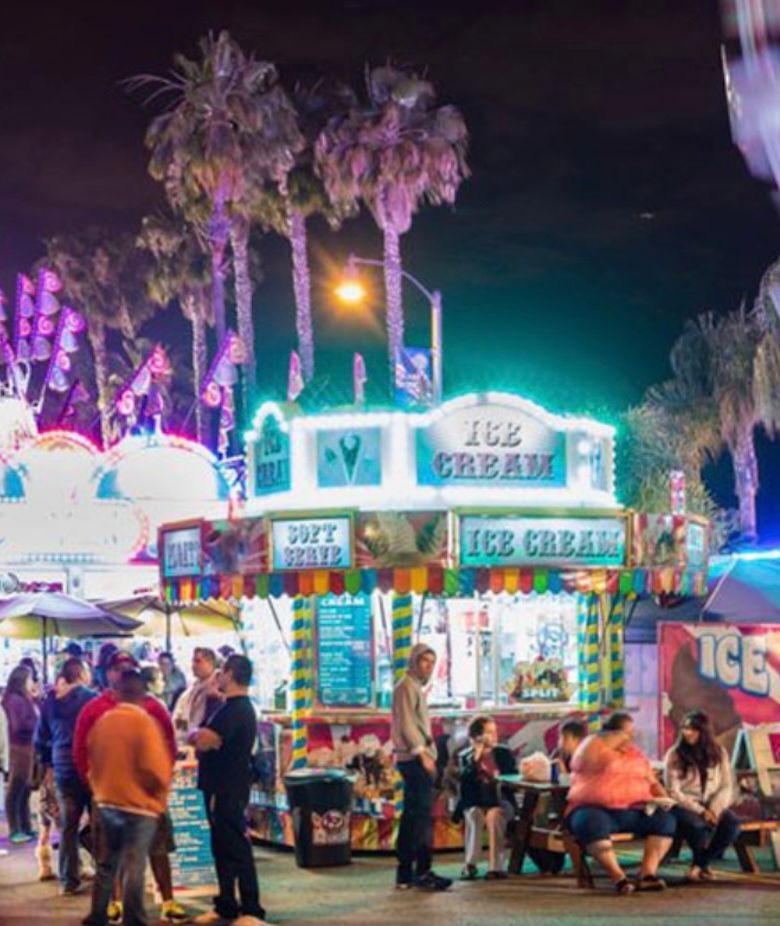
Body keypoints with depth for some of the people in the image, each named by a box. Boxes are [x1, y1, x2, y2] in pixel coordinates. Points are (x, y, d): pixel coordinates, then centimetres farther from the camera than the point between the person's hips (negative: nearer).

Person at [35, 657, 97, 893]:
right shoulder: (91, 697, -9)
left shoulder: (50, 702, 8)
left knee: (68, 827, 9)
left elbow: (41, 738, 14)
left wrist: (47, 765, 25)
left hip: (63, 770, 4)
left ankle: (69, 880, 9)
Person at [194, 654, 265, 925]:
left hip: (226, 789, -10)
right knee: (223, 847, 15)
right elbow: (212, 741, 21)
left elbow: (205, 741, -29)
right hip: (225, 787, 10)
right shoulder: (239, 706, 16)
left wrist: (196, 735, -9)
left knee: (236, 847, -8)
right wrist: (202, 737, 2)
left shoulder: (233, 709, -20)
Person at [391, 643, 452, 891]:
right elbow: (406, 724, -17)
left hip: (414, 759, 10)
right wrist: (423, 754, -21)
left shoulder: (416, 687, 23)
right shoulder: (406, 687, -8)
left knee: (411, 816, 10)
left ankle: (405, 874, 12)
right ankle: (423, 872, -14)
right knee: (423, 816, -12)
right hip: (413, 758, -10)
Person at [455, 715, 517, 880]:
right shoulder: (465, 756, 5)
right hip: (475, 804, 0)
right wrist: (475, 759, -18)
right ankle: (470, 865, -34)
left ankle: (496, 865, -35)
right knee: (475, 815, -33)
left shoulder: (504, 753, 9)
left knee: (494, 815, -33)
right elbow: (464, 780, -10)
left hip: (500, 802, 0)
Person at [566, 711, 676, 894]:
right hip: (595, 810, -5)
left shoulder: (637, 754, 20)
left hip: (631, 812, 5)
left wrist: (663, 798, 0)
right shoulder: (593, 747, 4)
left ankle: (647, 874, -27)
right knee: (593, 824, -39)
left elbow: (652, 783, 21)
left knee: (665, 819, -19)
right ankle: (618, 878, -38)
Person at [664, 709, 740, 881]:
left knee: (732, 824, -28)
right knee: (698, 826, -36)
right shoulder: (674, 755, -5)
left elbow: (726, 787, 3)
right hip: (684, 806, -3)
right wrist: (701, 811, -17)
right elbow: (673, 792, -9)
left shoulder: (719, 753, 5)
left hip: (712, 805, 4)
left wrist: (714, 810, -15)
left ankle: (700, 865, -5)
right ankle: (701, 863, -1)